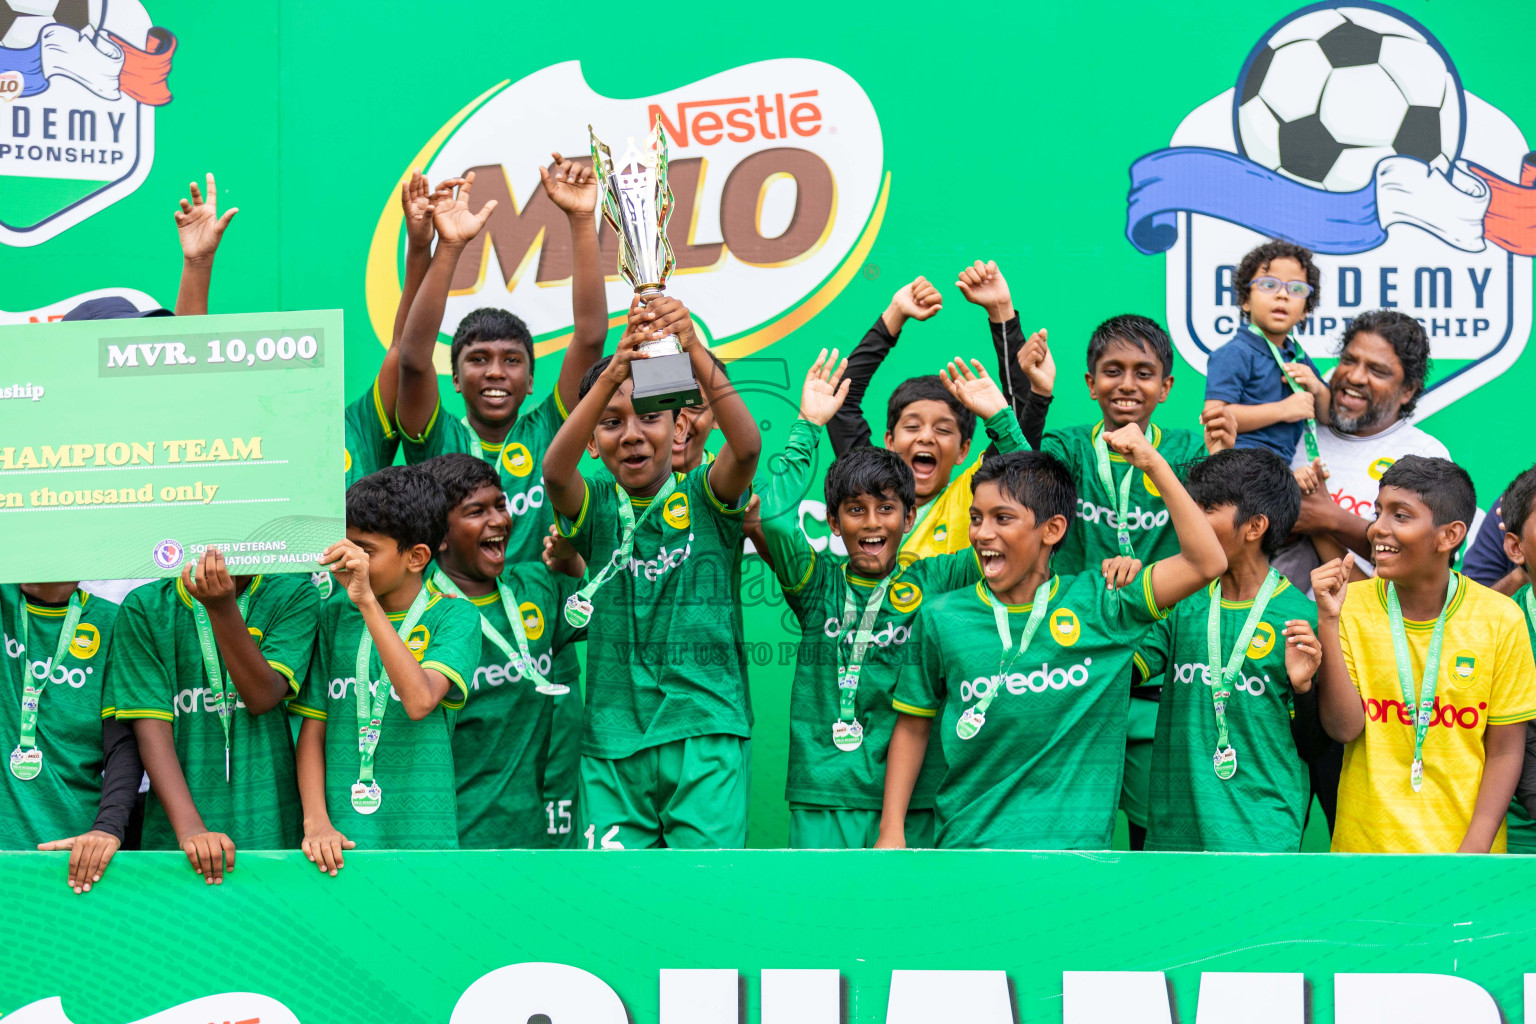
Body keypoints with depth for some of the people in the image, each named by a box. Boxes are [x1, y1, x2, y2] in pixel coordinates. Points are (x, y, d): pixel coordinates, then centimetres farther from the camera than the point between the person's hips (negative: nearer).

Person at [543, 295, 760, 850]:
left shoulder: (704, 499, 3)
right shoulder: (595, 508, 6)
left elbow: (747, 446, -18)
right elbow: (554, 470, -16)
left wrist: (694, 351, -32)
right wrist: (613, 373, -31)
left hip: (705, 733, -2)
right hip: (612, 745, 2)